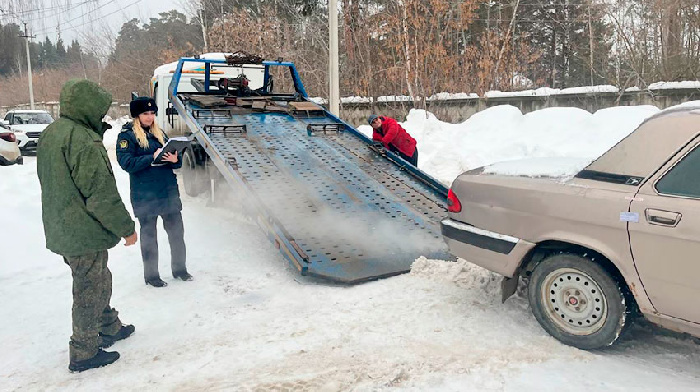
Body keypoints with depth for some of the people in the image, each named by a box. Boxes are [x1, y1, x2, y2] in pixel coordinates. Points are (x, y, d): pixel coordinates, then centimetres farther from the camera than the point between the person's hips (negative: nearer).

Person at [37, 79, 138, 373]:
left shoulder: (50, 134, 10)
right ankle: (84, 353, 18)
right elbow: (101, 193, -23)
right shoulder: (83, 140, -22)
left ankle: (109, 328, 40)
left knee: (99, 282, 23)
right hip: (84, 233, -10)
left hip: (61, 230, 10)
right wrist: (126, 227, -14)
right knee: (89, 292, 4)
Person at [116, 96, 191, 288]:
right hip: (145, 195, -5)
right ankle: (151, 274, 20)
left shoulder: (159, 133, 14)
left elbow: (176, 161, 14)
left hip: (169, 191, 5)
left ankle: (179, 268, 26)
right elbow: (126, 162, -14)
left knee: (176, 230, 10)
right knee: (149, 234, 7)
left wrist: (175, 160, -10)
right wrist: (152, 158, -23)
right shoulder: (127, 135, -3)